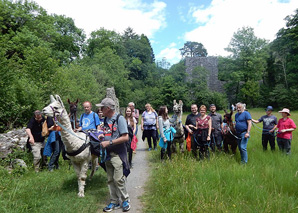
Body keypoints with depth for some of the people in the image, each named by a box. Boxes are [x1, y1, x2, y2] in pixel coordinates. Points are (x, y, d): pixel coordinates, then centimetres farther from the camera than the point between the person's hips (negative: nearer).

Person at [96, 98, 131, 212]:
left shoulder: (120, 118, -13)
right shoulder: (106, 119, 11)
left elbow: (125, 137, -18)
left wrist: (109, 142, -19)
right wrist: (103, 135, 4)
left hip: (118, 153, -7)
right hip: (108, 153, 8)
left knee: (118, 179, -6)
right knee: (110, 180, 12)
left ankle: (125, 200, 15)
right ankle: (114, 202, 26)